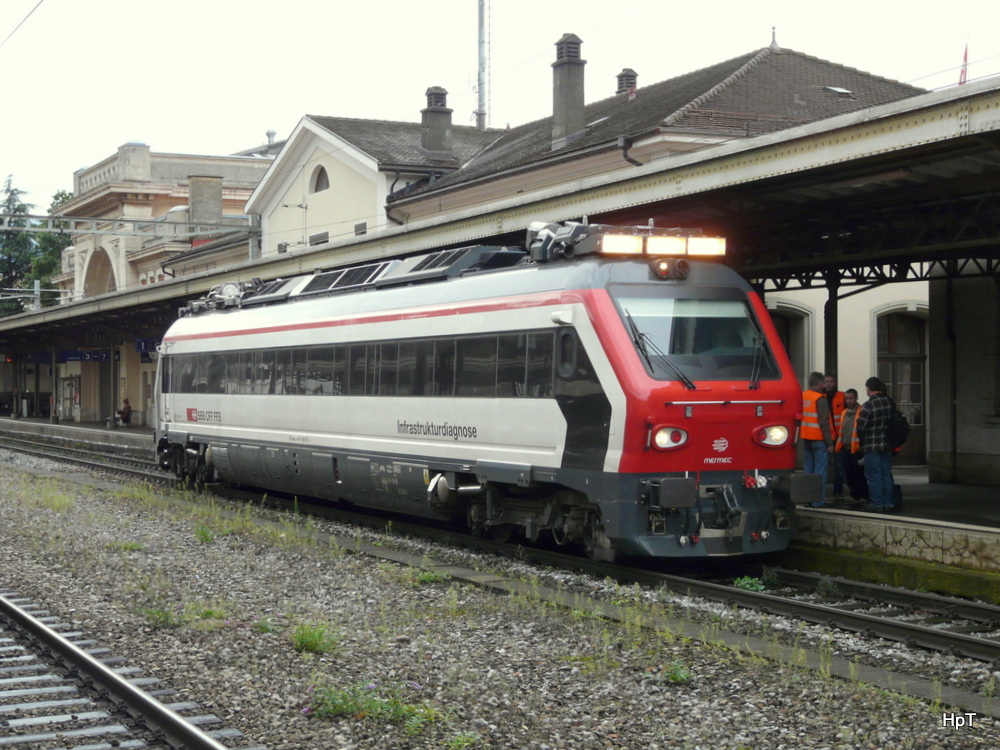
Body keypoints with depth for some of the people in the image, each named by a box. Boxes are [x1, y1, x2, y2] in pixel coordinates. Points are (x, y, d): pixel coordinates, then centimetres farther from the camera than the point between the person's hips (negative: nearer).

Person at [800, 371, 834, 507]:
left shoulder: (802, 396, 9)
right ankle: (818, 500, -6)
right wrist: (829, 442, -13)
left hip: (806, 438, 7)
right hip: (819, 439, -7)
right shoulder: (820, 399, -14)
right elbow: (824, 422, -16)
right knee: (820, 470, -4)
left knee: (808, 467, 13)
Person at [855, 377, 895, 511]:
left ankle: (877, 503, 0)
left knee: (874, 475, -1)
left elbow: (860, 426, -16)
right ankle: (888, 502, 14)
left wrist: (862, 439, 2)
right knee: (886, 474, 11)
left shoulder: (869, 405, -16)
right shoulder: (889, 402, 3)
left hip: (872, 446, -6)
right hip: (887, 445, 6)